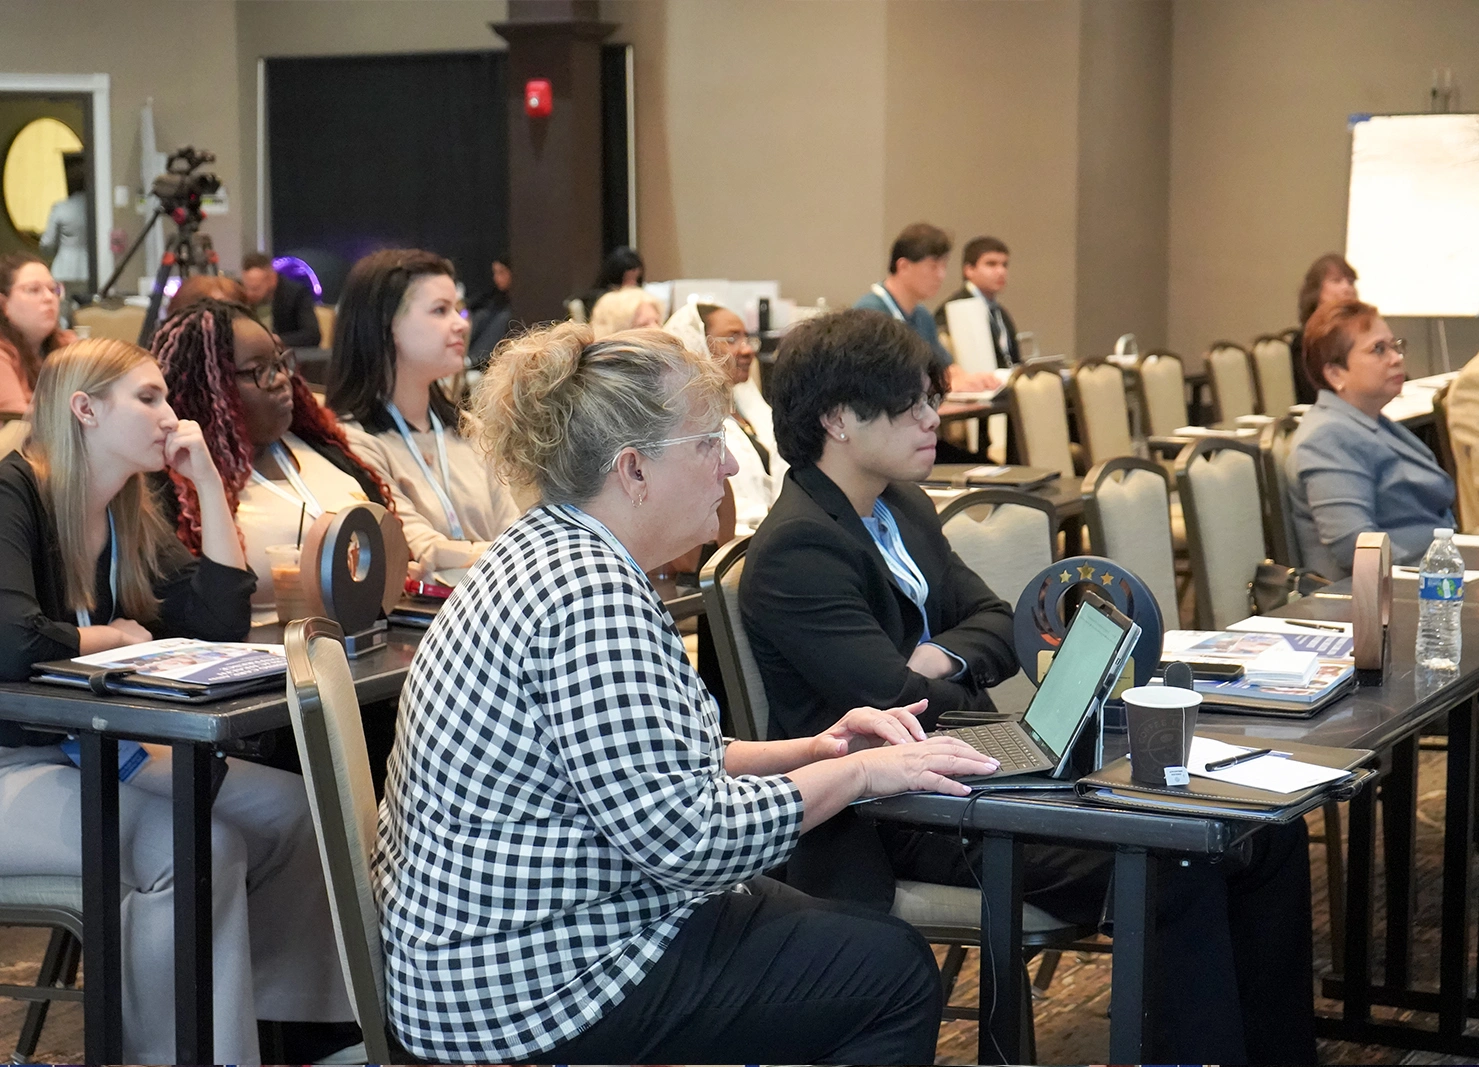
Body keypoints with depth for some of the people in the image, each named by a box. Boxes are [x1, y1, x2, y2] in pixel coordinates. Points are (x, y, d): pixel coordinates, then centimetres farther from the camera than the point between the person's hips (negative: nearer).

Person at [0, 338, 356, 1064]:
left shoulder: (130, 516, 10)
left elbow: (222, 622, 3)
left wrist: (208, 482, 0)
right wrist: (115, 637, -11)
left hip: (93, 754, 9)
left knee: (286, 809, -4)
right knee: (195, 850, -28)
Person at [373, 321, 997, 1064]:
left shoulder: (547, 551, 9)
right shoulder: (592, 594, -24)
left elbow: (656, 765, 17)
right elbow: (683, 834, -26)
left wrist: (810, 749, 5)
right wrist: (856, 773, -13)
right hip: (535, 985, -11)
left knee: (856, 934, 19)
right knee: (895, 973, -2)